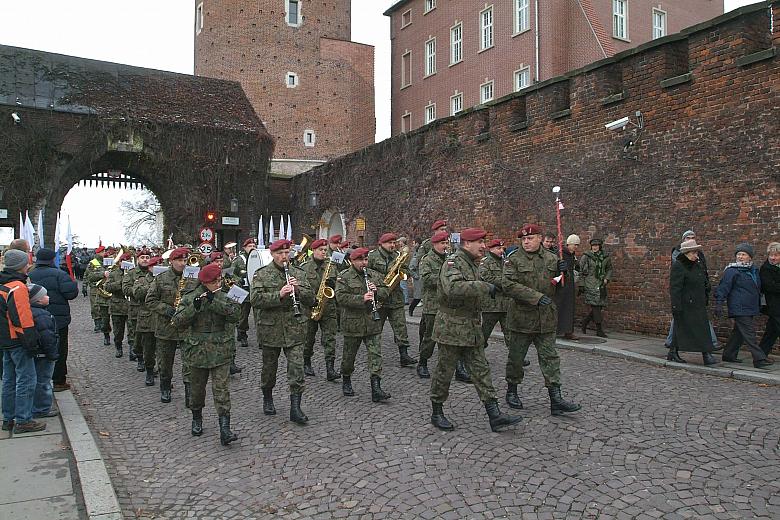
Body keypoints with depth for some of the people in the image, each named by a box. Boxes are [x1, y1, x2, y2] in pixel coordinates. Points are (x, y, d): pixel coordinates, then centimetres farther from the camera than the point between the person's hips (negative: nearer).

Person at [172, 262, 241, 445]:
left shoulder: (225, 296, 1)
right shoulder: (190, 298, -1)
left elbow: (236, 315, -16)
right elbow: (177, 322, -10)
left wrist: (214, 302, -22)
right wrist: (194, 307, -24)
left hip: (221, 351, -1)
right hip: (197, 351, 1)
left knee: (221, 388, -7)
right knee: (197, 387, 15)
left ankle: (225, 429, -9)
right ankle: (197, 419, 37)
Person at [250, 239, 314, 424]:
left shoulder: (298, 274, 7)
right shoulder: (261, 275, -1)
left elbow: (311, 300, 4)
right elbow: (255, 299, -14)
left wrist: (298, 289, -15)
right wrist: (279, 294, -25)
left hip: (294, 329, 2)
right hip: (270, 329, -1)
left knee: (297, 367, -5)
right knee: (269, 367, 13)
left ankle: (295, 408, 0)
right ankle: (267, 399, 37)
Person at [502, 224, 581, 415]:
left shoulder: (551, 259, 8)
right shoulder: (513, 259, -6)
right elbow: (509, 286, -18)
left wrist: (562, 272, -7)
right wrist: (536, 297, -23)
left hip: (546, 320, 3)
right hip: (521, 318, -3)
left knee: (550, 358, 3)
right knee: (516, 358, 9)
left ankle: (556, 399, 5)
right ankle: (511, 392, 28)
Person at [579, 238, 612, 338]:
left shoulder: (605, 257, 8)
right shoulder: (586, 256, -3)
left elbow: (609, 269, 22)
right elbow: (580, 271, 0)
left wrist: (606, 279, 4)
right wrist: (581, 285, -3)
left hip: (601, 285, 5)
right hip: (590, 284, -5)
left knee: (600, 306, 5)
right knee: (595, 305, -10)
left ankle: (585, 322, 25)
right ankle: (599, 330, -6)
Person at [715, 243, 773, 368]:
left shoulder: (754, 270, 15)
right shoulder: (732, 271, -9)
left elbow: (758, 289, 27)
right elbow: (723, 288, -12)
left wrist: (759, 306, 27)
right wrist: (719, 304, -18)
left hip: (750, 309, 8)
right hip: (739, 309, -8)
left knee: (739, 332, 14)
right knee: (749, 334, -10)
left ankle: (729, 355, 23)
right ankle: (759, 359, -10)